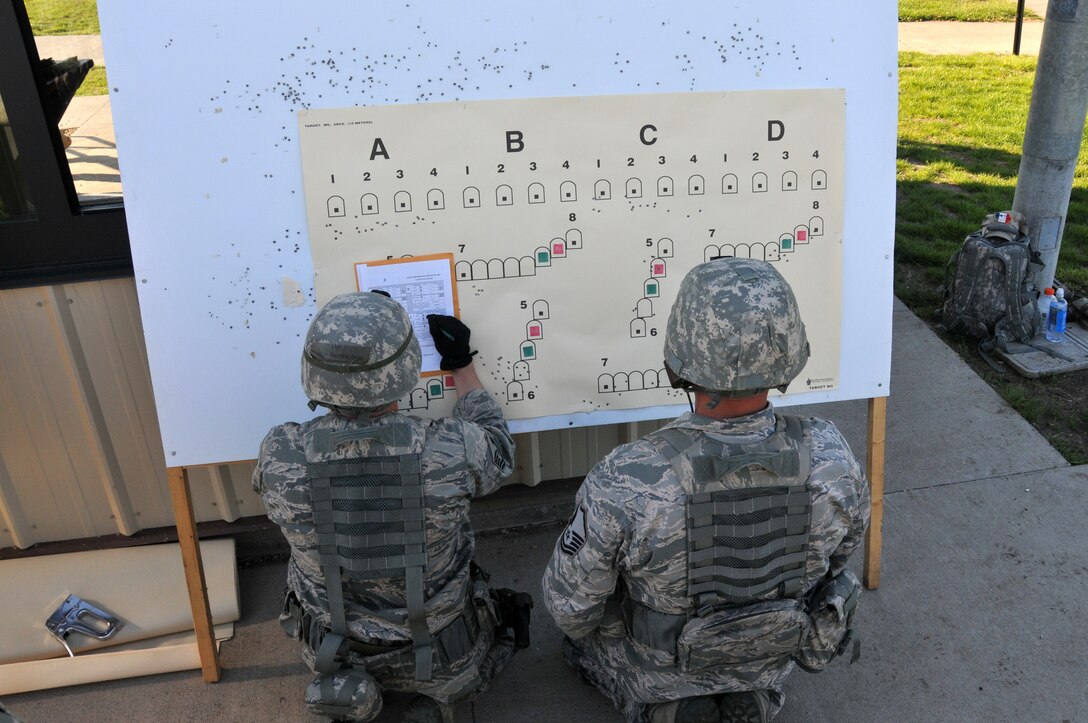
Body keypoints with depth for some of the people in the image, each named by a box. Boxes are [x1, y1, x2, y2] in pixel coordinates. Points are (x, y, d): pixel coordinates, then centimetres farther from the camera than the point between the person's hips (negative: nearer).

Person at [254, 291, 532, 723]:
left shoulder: (278, 459, -26)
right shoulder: (449, 452, -31)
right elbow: (498, 452, -6)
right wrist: (462, 366, 4)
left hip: (330, 653, 3)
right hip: (438, 658, -2)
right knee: (505, 615, 28)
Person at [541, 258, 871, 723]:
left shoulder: (624, 484, -39)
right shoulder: (832, 461, -29)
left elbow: (570, 606, -22)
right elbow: (838, 555, -6)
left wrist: (582, 626, 2)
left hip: (658, 665, -2)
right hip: (773, 657, 2)